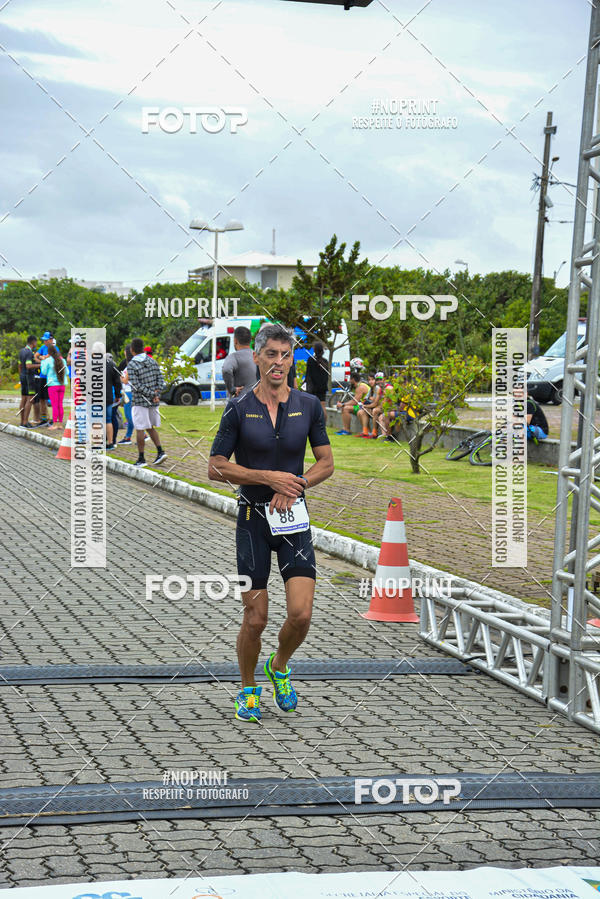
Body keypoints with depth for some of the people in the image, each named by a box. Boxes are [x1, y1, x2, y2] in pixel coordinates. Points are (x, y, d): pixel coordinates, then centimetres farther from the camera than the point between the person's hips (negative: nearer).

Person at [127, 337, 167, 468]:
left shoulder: (131, 365, -12)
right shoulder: (152, 361, 5)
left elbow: (136, 385, -17)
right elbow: (160, 379, 1)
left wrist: (152, 394, -13)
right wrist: (157, 393, -7)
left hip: (139, 402, -6)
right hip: (153, 403, 6)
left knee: (140, 430, 0)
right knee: (150, 428, 18)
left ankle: (141, 459, 3)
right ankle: (160, 452, 7)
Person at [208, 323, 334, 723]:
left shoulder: (308, 405, 2)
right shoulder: (239, 409, -4)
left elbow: (326, 463, 7)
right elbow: (216, 467, -5)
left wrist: (295, 485, -11)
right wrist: (269, 477, -14)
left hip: (294, 517, 2)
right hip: (253, 519, -1)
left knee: (301, 614, -9)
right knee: (255, 619, -1)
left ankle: (279, 667, 22)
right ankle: (248, 689, 24)